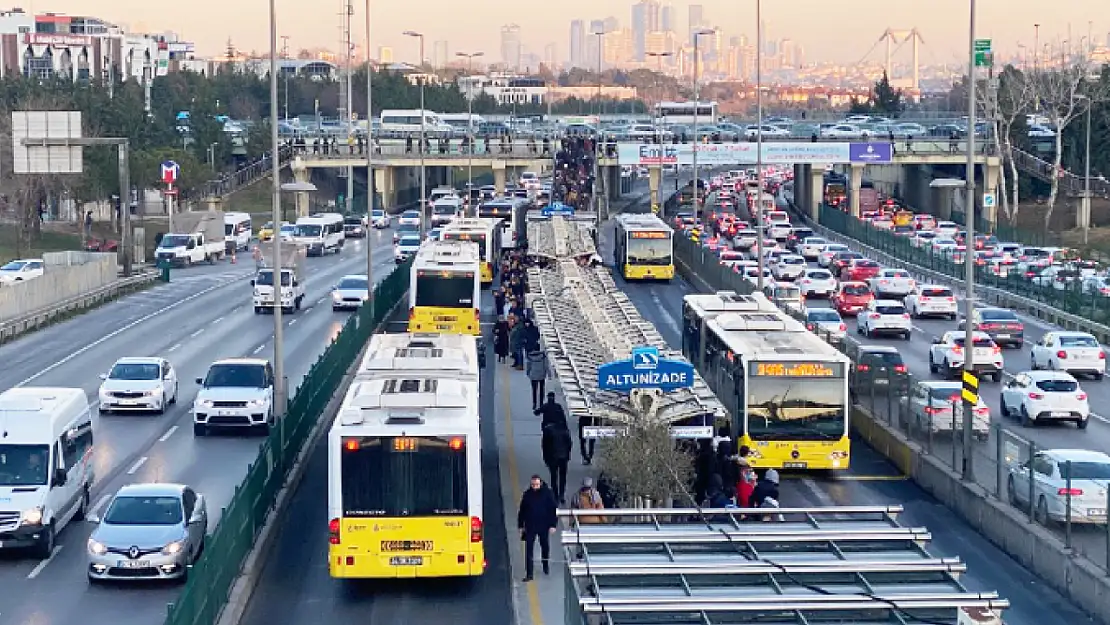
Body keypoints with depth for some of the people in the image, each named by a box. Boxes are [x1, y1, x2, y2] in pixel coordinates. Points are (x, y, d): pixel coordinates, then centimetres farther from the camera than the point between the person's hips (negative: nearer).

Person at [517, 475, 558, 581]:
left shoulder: (548, 493, -8)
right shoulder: (527, 495, -2)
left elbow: (553, 510, -6)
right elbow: (522, 511, 6)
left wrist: (553, 525, -10)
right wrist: (520, 526, 5)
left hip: (544, 526, 0)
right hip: (530, 526, 0)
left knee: (545, 546, 18)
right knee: (529, 549, -6)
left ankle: (546, 565, 43)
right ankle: (529, 573, -5)